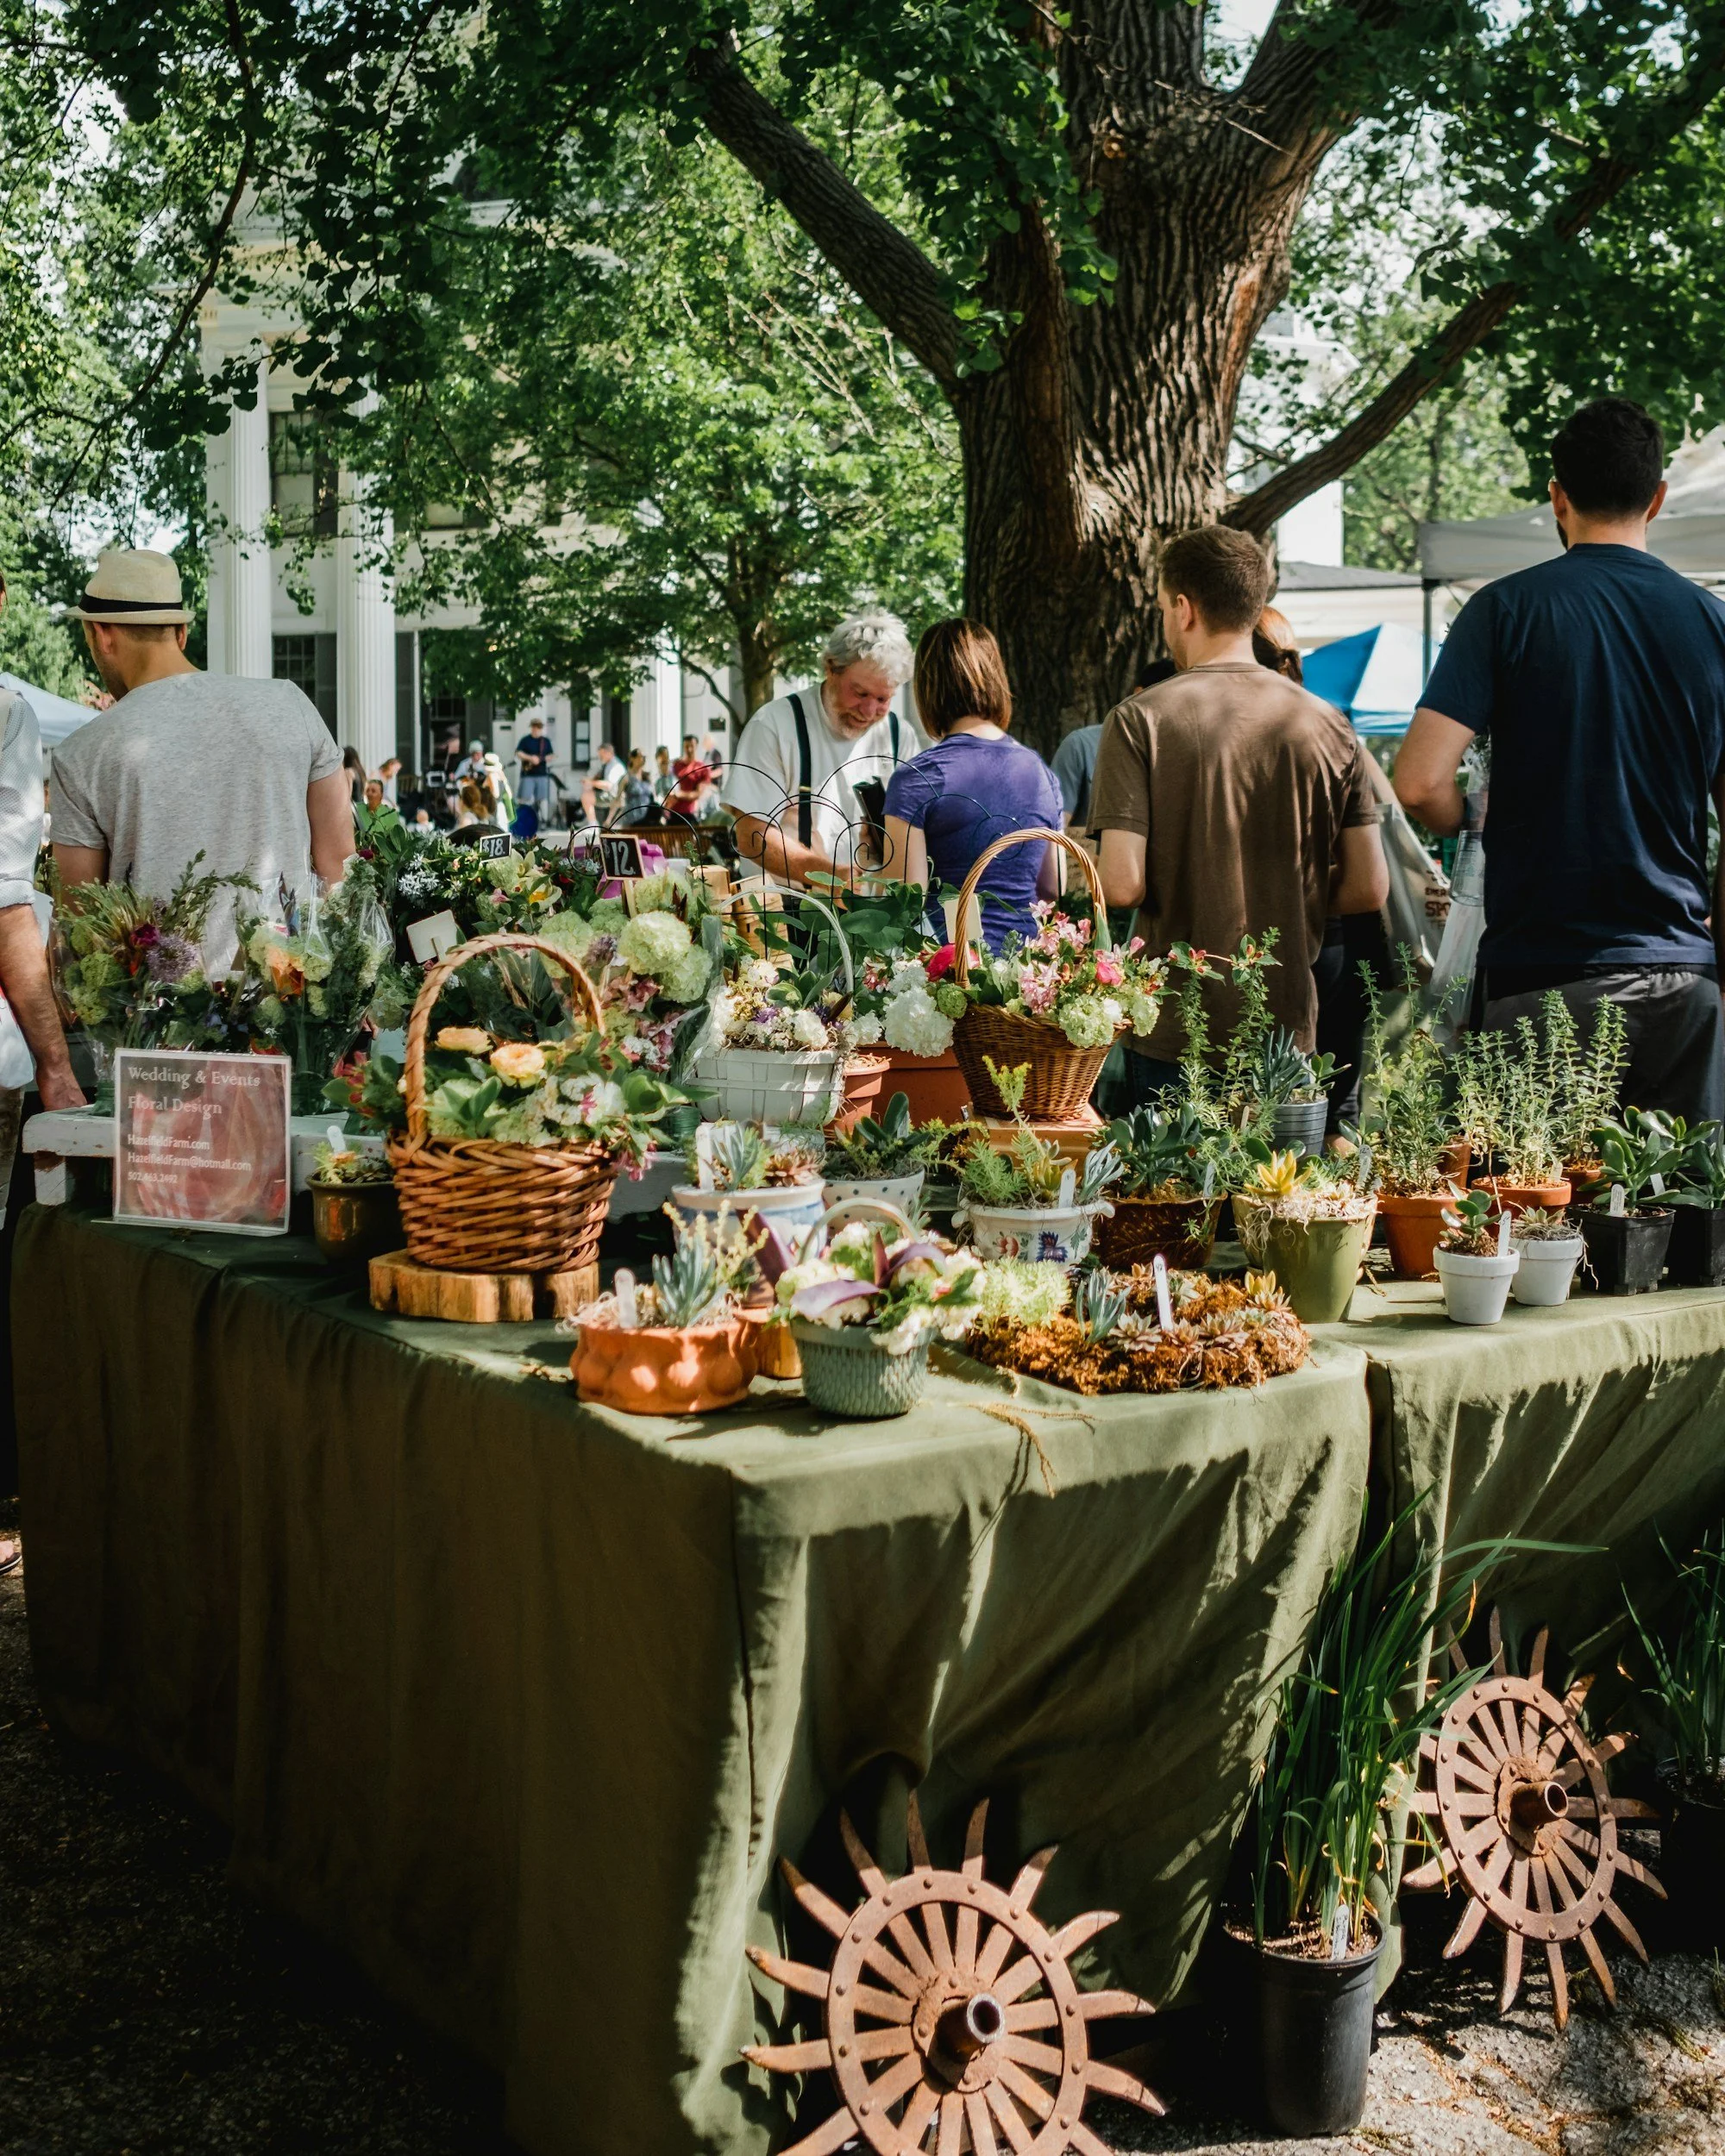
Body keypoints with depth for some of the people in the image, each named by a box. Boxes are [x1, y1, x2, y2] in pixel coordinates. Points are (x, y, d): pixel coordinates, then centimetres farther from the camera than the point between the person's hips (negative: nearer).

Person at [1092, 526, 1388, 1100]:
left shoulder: (1140, 720, -9)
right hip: (1288, 1032, 3)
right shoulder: (1329, 726, 1)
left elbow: (1123, 885, -15)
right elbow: (1368, 888, 1)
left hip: (1174, 1034, -3)